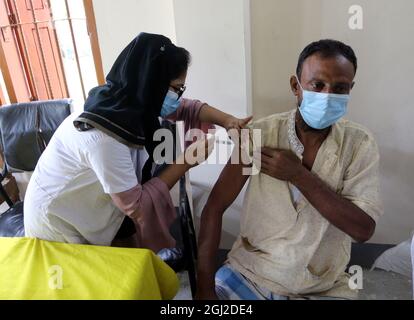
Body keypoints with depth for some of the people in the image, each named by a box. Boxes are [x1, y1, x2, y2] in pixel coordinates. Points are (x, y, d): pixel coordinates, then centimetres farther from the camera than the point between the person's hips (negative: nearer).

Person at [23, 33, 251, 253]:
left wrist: (228, 121, -15)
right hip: (58, 223, -6)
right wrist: (185, 162, -25)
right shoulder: (103, 138, -36)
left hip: (90, 208, 7)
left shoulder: (131, 101, -13)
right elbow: (136, 206, -28)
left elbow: (185, 107, -1)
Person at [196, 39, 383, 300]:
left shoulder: (360, 143, -8)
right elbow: (215, 207, -11)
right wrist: (205, 287, -15)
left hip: (325, 287, 1)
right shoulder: (260, 134, -11)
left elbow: (364, 229, -14)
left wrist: (299, 175, -21)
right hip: (249, 274, 0)